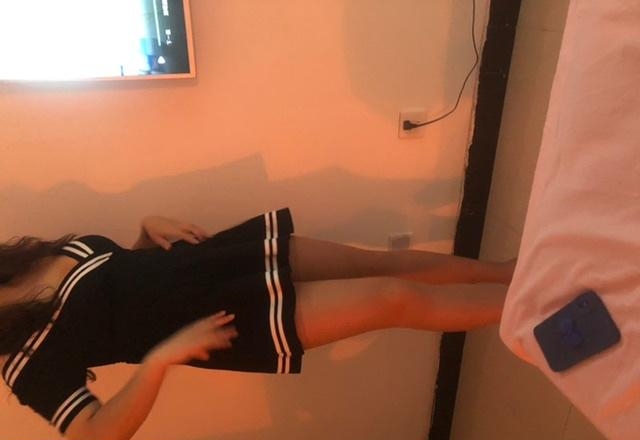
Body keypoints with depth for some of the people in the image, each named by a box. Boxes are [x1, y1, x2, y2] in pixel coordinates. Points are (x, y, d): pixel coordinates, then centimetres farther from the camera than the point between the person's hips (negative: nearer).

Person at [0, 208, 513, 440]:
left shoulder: (64, 248, 13)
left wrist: (151, 226, 4)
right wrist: (160, 356, -28)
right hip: (240, 313, -7)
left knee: (385, 262, 3)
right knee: (399, 299, -11)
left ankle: (511, 269, 24)